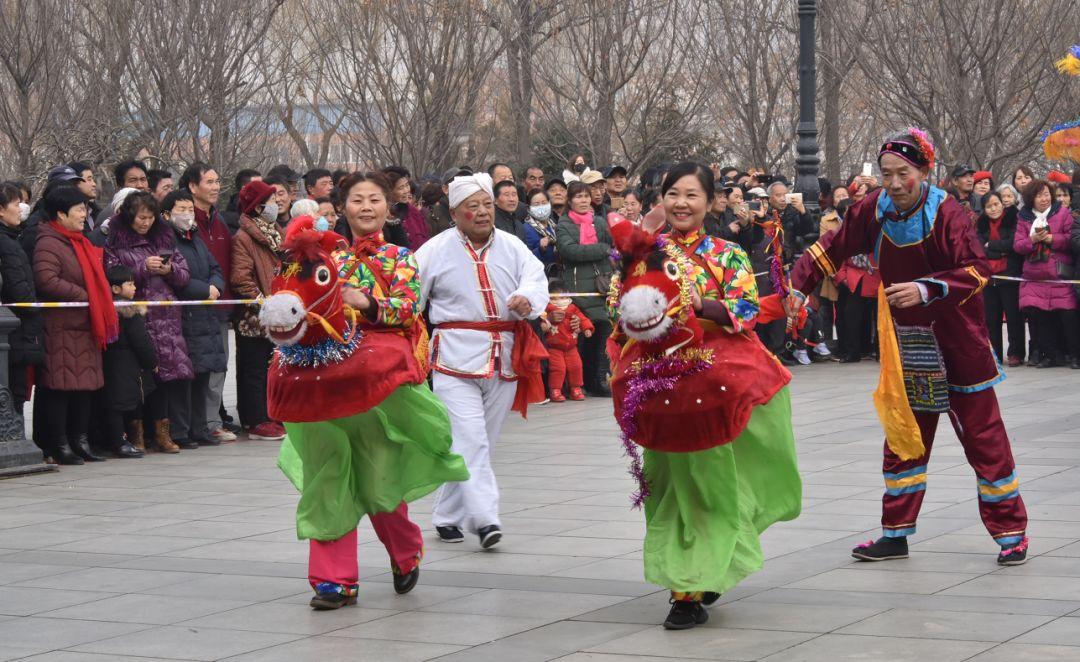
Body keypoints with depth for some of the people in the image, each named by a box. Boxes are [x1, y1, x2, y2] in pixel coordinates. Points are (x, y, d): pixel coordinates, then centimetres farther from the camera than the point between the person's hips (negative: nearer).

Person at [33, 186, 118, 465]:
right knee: (60, 386, -6)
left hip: (85, 326, 9)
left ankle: (80, 441, 15)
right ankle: (59, 445, -1)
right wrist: (82, 296, -17)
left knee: (85, 385, 9)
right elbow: (46, 280, -23)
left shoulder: (79, 243, 20)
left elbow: (93, 279, 32)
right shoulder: (48, 243, -11)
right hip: (60, 327, -9)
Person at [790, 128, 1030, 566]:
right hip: (907, 346, 5)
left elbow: (978, 271, -25)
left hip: (957, 344, -5)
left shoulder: (945, 212, -19)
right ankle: (895, 535, 20)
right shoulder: (875, 210, -5)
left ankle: (1011, 533, 9)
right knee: (903, 437, 11)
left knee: (983, 435, 0)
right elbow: (834, 247, 5)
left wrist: (926, 289, -35)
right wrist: (799, 285, -4)